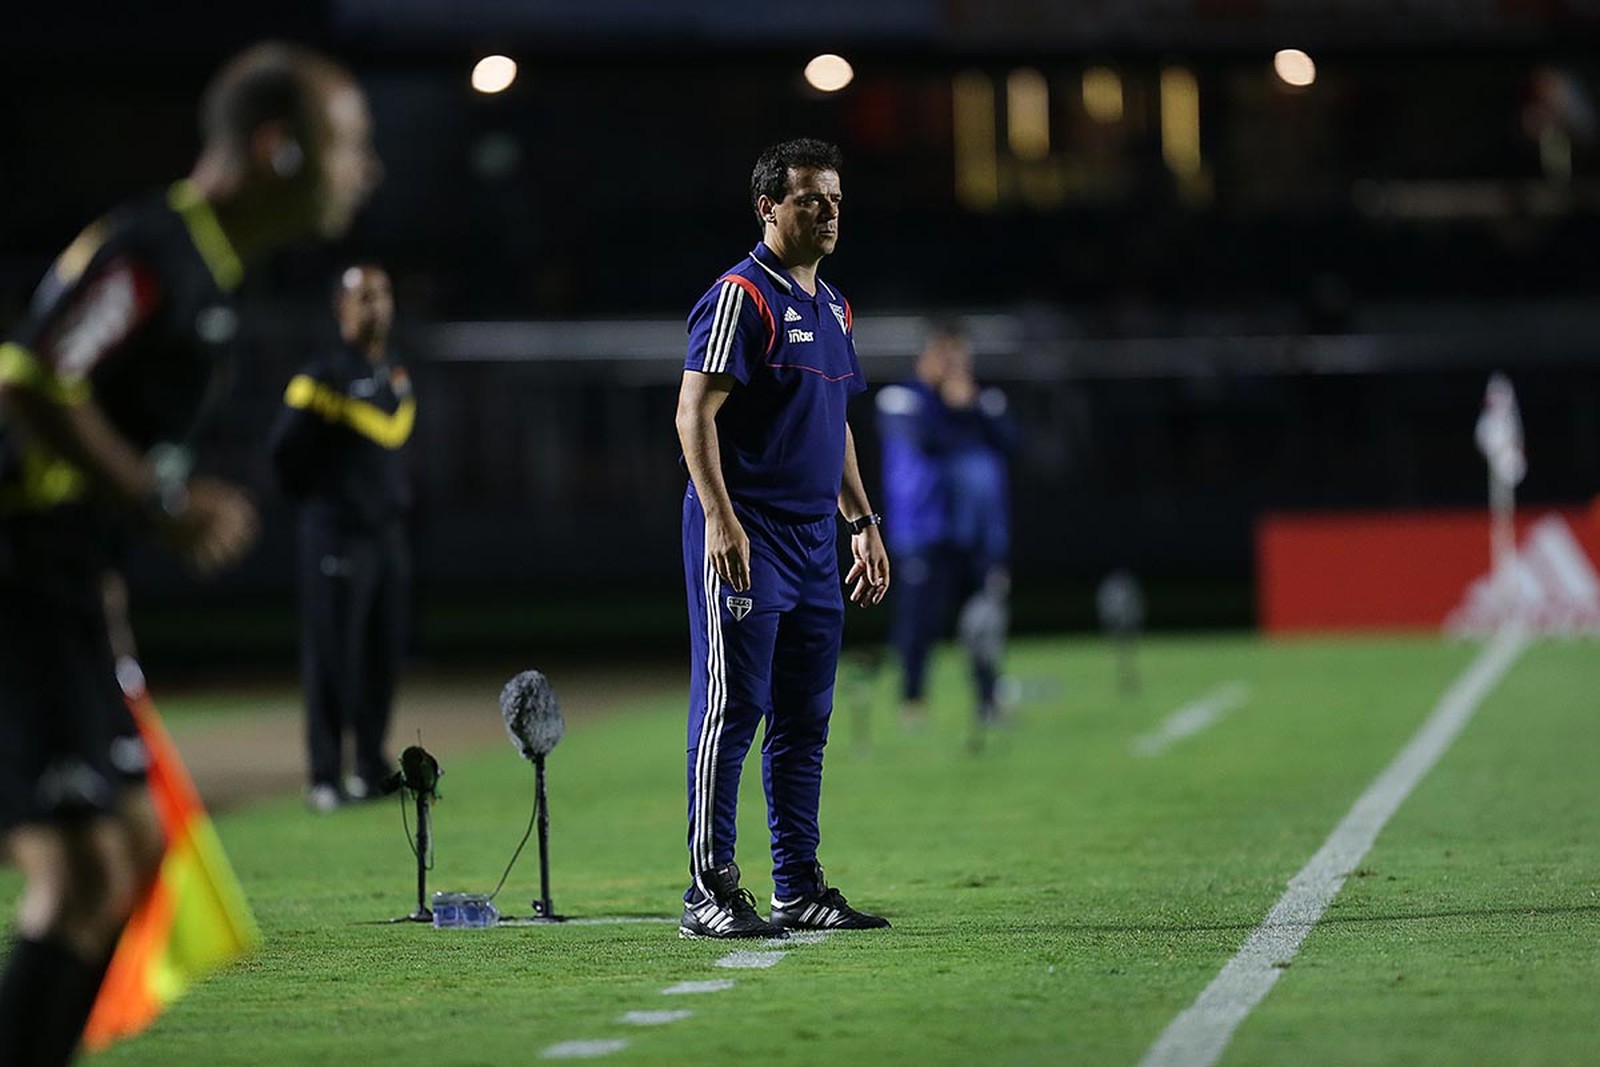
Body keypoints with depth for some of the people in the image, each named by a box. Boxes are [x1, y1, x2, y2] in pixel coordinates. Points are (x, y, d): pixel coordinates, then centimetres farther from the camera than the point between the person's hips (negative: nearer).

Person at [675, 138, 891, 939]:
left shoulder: (833, 308, 18)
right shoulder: (740, 296, -10)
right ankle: (709, 893, -6)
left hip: (814, 538, 9)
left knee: (804, 719, 11)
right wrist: (721, 519, -25)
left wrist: (862, 523, 23)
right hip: (744, 536, -9)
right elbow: (694, 413, -16)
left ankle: (799, 889, 17)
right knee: (731, 709, -8)